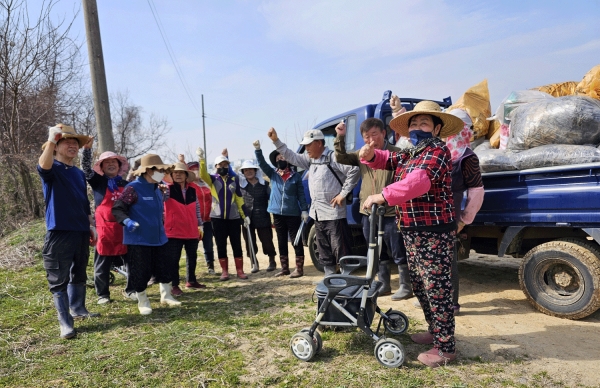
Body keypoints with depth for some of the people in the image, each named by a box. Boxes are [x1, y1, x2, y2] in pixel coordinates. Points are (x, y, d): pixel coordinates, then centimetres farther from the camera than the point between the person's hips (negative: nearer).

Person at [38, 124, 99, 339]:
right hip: (59, 233, -7)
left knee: (79, 275, 18)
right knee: (59, 280, -1)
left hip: (81, 232, 7)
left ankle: (78, 309, 33)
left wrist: (91, 226, 15)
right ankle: (65, 322, 6)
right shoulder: (52, 169, -5)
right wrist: (52, 139, -39)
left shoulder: (79, 173, 14)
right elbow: (43, 166, -32)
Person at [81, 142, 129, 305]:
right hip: (105, 228, -3)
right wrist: (87, 149, -23)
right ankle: (103, 294, 15)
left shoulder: (126, 184, 14)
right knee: (102, 264, 4)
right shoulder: (98, 182, 4)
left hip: (124, 229, 3)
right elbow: (86, 168, -12)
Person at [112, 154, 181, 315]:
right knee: (141, 272, 2)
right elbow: (117, 209, -16)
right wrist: (127, 221, -32)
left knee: (165, 268, 13)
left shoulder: (157, 189, 12)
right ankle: (143, 302, 20)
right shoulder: (133, 188, -14)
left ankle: (166, 296, 29)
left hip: (157, 238, 8)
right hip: (139, 239, -8)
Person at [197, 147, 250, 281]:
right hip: (218, 218, -1)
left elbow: (239, 198, 10)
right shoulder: (213, 179, 3)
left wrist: (244, 215, 7)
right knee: (221, 245, 6)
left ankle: (240, 270, 12)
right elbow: (203, 174, -19)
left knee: (237, 245, 4)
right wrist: (201, 158, -35)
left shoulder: (234, 180, 7)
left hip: (234, 218, 1)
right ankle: (224, 271, 15)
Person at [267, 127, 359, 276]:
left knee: (341, 251, -4)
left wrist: (343, 193, -17)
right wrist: (276, 140, 8)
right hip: (318, 214, 9)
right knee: (324, 252, 16)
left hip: (334, 214, -9)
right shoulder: (310, 159, 13)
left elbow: (354, 170, -18)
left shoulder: (333, 157, -12)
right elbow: (292, 157, 17)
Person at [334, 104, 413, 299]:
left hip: (391, 213, -6)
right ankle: (383, 285, 31)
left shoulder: (396, 153, -8)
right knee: (378, 254, 17)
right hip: (368, 213, 6)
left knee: (399, 253, 5)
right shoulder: (362, 155, 9)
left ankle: (406, 287, 19)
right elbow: (341, 158, 7)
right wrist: (340, 137, -9)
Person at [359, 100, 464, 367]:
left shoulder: (437, 150, -13)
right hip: (412, 231, 10)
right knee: (419, 285, 19)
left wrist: (384, 196, -35)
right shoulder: (407, 155, 15)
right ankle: (435, 331, 37)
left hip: (434, 231, -10)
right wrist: (370, 155, -1)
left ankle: (445, 348, 10)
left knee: (436, 288, -3)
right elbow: (385, 160, 24)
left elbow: (420, 180, -30)